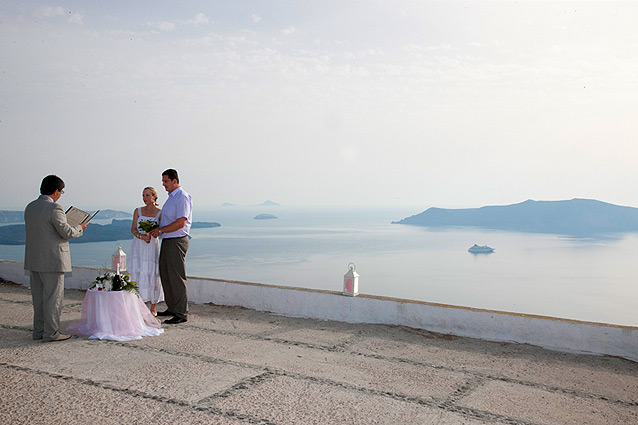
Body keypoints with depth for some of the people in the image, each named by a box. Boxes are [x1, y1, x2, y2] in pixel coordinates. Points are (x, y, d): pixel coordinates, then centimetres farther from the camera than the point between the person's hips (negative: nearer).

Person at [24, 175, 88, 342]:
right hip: (52, 260, -8)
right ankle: (51, 333, 5)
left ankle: (39, 331, 22)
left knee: (38, 296, 14)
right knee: (53, 296, 0)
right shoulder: (54, 208, -16)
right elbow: (66, 232, -16)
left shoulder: (30, 207, 10)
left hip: (33, 259, 8)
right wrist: (80, 228, 3)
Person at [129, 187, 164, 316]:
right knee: (137, 274, -2)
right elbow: (133, 229, 4)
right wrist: (142, 236, -15)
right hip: (138, 246, 2)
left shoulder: (160, 213, 3)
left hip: (152, 246, -2)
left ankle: (153, 308, 6)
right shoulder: (138, 211, 9)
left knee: (152, 275, -3)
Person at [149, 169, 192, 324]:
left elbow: (180, 223, -22)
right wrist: (154, 229, 5)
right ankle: (172, 308, 27)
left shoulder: (182, 197, -15)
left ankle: (181, 314, 2)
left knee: (177, 278, -6)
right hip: (167, 241, 10)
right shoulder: (171, 197, 16)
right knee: (165, 275, 16)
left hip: (177, 242, -10)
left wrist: (160, 230, -14)